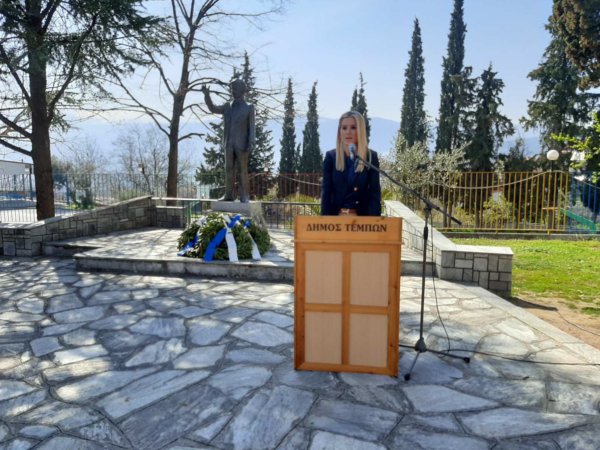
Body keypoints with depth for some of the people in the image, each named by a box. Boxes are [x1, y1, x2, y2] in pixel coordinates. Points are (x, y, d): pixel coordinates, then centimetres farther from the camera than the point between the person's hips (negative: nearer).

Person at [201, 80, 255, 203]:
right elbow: (213, 109, 7)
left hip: (242, 144, -4)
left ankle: (244, 196, -1)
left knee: (242, 170, -5)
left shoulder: (249, 108, 0)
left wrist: (251, 143, -17)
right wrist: (207, 95, -7)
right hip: (229, 144, 4)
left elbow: (252, 128, -4)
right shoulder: (228, 107, 14)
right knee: (229, 169, 2)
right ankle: (229, 195, 6)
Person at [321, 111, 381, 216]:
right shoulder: (330, 156, 1)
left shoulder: (371, 157, -1)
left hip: (362, 216, 0)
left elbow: (375, 192, -2)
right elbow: (326, 192, 0)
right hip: (336, 216, 1)